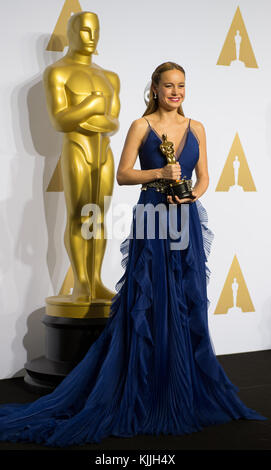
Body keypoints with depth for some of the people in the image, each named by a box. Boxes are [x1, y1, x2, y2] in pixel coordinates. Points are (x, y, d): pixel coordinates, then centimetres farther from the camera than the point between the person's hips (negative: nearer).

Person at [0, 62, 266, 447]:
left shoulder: (196, 128, 12)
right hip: (152, 221, -4)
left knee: (188, 306, 7)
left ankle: (185, 393, 21)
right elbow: (123, 174, -2)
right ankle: (146, 396, 9)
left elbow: (204, 177, 13)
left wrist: (191, 194, -7)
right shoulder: (142, 126, 1)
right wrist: (159, 174, -15)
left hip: (187, 221, 4)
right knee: (148, 306, -2)